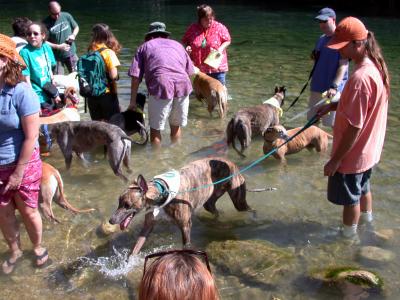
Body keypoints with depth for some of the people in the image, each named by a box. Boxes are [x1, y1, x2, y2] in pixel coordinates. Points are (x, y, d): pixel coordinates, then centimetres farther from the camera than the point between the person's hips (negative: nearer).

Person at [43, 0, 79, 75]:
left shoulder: (66, 16, -4)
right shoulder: (46, 23, -12)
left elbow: (76, 27, 12)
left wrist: (73, 35, -8)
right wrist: (58, 47, -19)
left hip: (71, 53, 3)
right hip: (56, 57, -2)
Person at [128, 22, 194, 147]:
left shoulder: (145, 46, 18)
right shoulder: (177, 44, 27)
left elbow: (136, 77, 7)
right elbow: (190, 71, 19)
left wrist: (133, 101, 11)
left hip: (161, 86, -4)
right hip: (183, 85, 4)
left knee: (155, 128, 10)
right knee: (176, 126, 21)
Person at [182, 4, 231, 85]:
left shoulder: (219, 27, -7)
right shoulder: (192, 28, -3)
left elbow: (227, 41, 2)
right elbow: (185, 41, 11)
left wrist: (221, 49, -16)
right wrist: (187, 47, -11)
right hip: (199, 67, 2)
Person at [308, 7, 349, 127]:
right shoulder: (321, 39, 10)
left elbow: (343, 66, -18)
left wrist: (334, 86, -27)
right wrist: (314, 57, 1)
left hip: (334, 90, -8)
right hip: (317, 87, 8)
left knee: (335, 124, -3)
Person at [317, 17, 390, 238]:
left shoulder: (360, 77, -31)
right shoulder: (375, 66, -1)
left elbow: (354, 126, -28)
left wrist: (335, 160, -21)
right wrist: (333, 105, 2)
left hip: (353, 153, -9)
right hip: (369, 149, 9)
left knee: (350, 198, 13)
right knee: (362, 187, 30)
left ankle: (348, 235, 34)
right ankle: (367, 221, 51)